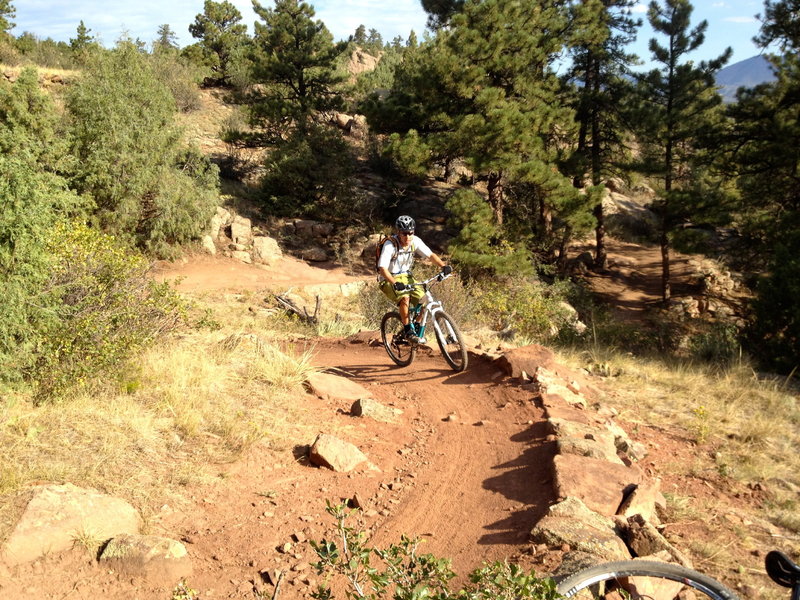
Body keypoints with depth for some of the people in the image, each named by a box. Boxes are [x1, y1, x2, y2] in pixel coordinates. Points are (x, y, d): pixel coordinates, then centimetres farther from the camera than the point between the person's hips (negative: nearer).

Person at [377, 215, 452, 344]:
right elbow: (382, 268, -29)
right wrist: (395, 283, -44)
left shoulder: (415, 241, -10)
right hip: (389, 280, -5)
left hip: (406, 277, 5)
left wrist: (444, 266, -30)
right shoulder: (390, 245, -23)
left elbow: (430, 255, -11)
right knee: (404, 297, -33)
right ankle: (408, 332, -19)